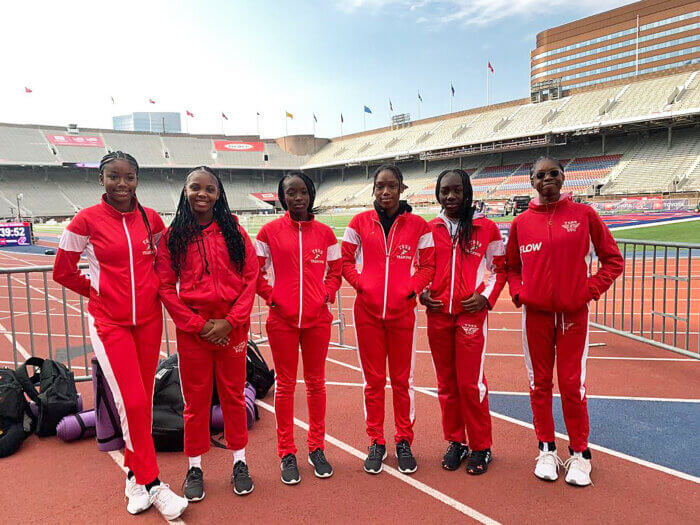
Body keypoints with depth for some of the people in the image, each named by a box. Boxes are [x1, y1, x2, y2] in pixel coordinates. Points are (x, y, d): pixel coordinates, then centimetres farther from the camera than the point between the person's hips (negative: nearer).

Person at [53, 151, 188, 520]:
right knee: (132, 402, -7)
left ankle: (134, 475, 28)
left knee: (143, 401, 9)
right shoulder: (87, 220, -7)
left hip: (148, 320, 3)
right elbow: (62, 272, 2)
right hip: (109, 322, -3)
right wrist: (97, 290, 7)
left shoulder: (151, 219, 2)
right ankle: (152, 484, 10)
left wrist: (153, 290, 6)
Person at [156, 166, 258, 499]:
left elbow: (250, 278, -1)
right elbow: (166, 287, -1)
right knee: (196, 398, 9)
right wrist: (199, 324, -9)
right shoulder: (173, 236, 1)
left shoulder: (233, 231, 2)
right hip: (192, 329, 0)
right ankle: (194, 468, 26)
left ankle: (239, 462, 27)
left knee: (233, 394, 11)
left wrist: (230, 321, -10)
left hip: (232, 327, 1)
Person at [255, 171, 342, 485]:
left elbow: (335, 270, 14)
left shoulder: (324, 233, 4)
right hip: (282, 320, -1)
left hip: (317, 318, 2)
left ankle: (316, 448, 28)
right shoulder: (270, 231, -1)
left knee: (316, 383, 11)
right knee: (285, 385, 7)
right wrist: (270, 296, -6)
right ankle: (287, 453, 22)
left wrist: (327, 294, -1)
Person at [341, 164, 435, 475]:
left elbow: (428, 265, 6)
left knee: (402, 379, 8)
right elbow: (345, 261, 8)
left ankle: (404, 441, 24)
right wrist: (362, 285, -6)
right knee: (373, 379, 8)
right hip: (367, 311, 1)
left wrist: (412, 289, -8)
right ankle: (376, 442, 23)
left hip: (402, 311, 0)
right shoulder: (360, 222, 3)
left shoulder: (417, 225, 2)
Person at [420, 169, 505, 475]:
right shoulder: (429, 229, 7)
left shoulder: (486, 228, 0)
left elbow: (500, 267, 6)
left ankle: (481, 447, 17)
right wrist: (422, 293, 1)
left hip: (472, 314, -3)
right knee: (446, 383, 11)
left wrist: (486, 297, -6)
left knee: (470, 383, -2)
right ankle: (455, 442, 27)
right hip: (437, 314, 3)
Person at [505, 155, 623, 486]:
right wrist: (518, 293, -1)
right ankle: (547, 450, 25)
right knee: (540, 382, 9)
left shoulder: (584, 215, 0)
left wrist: (591, 290, -7)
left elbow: (612, 259, 4)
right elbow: (510, 266, 14)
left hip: (573, 313, -2)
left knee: (573, 384, 3)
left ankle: (579, 454, 21)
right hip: (535, 313, 2)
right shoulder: (521, 222, 4)